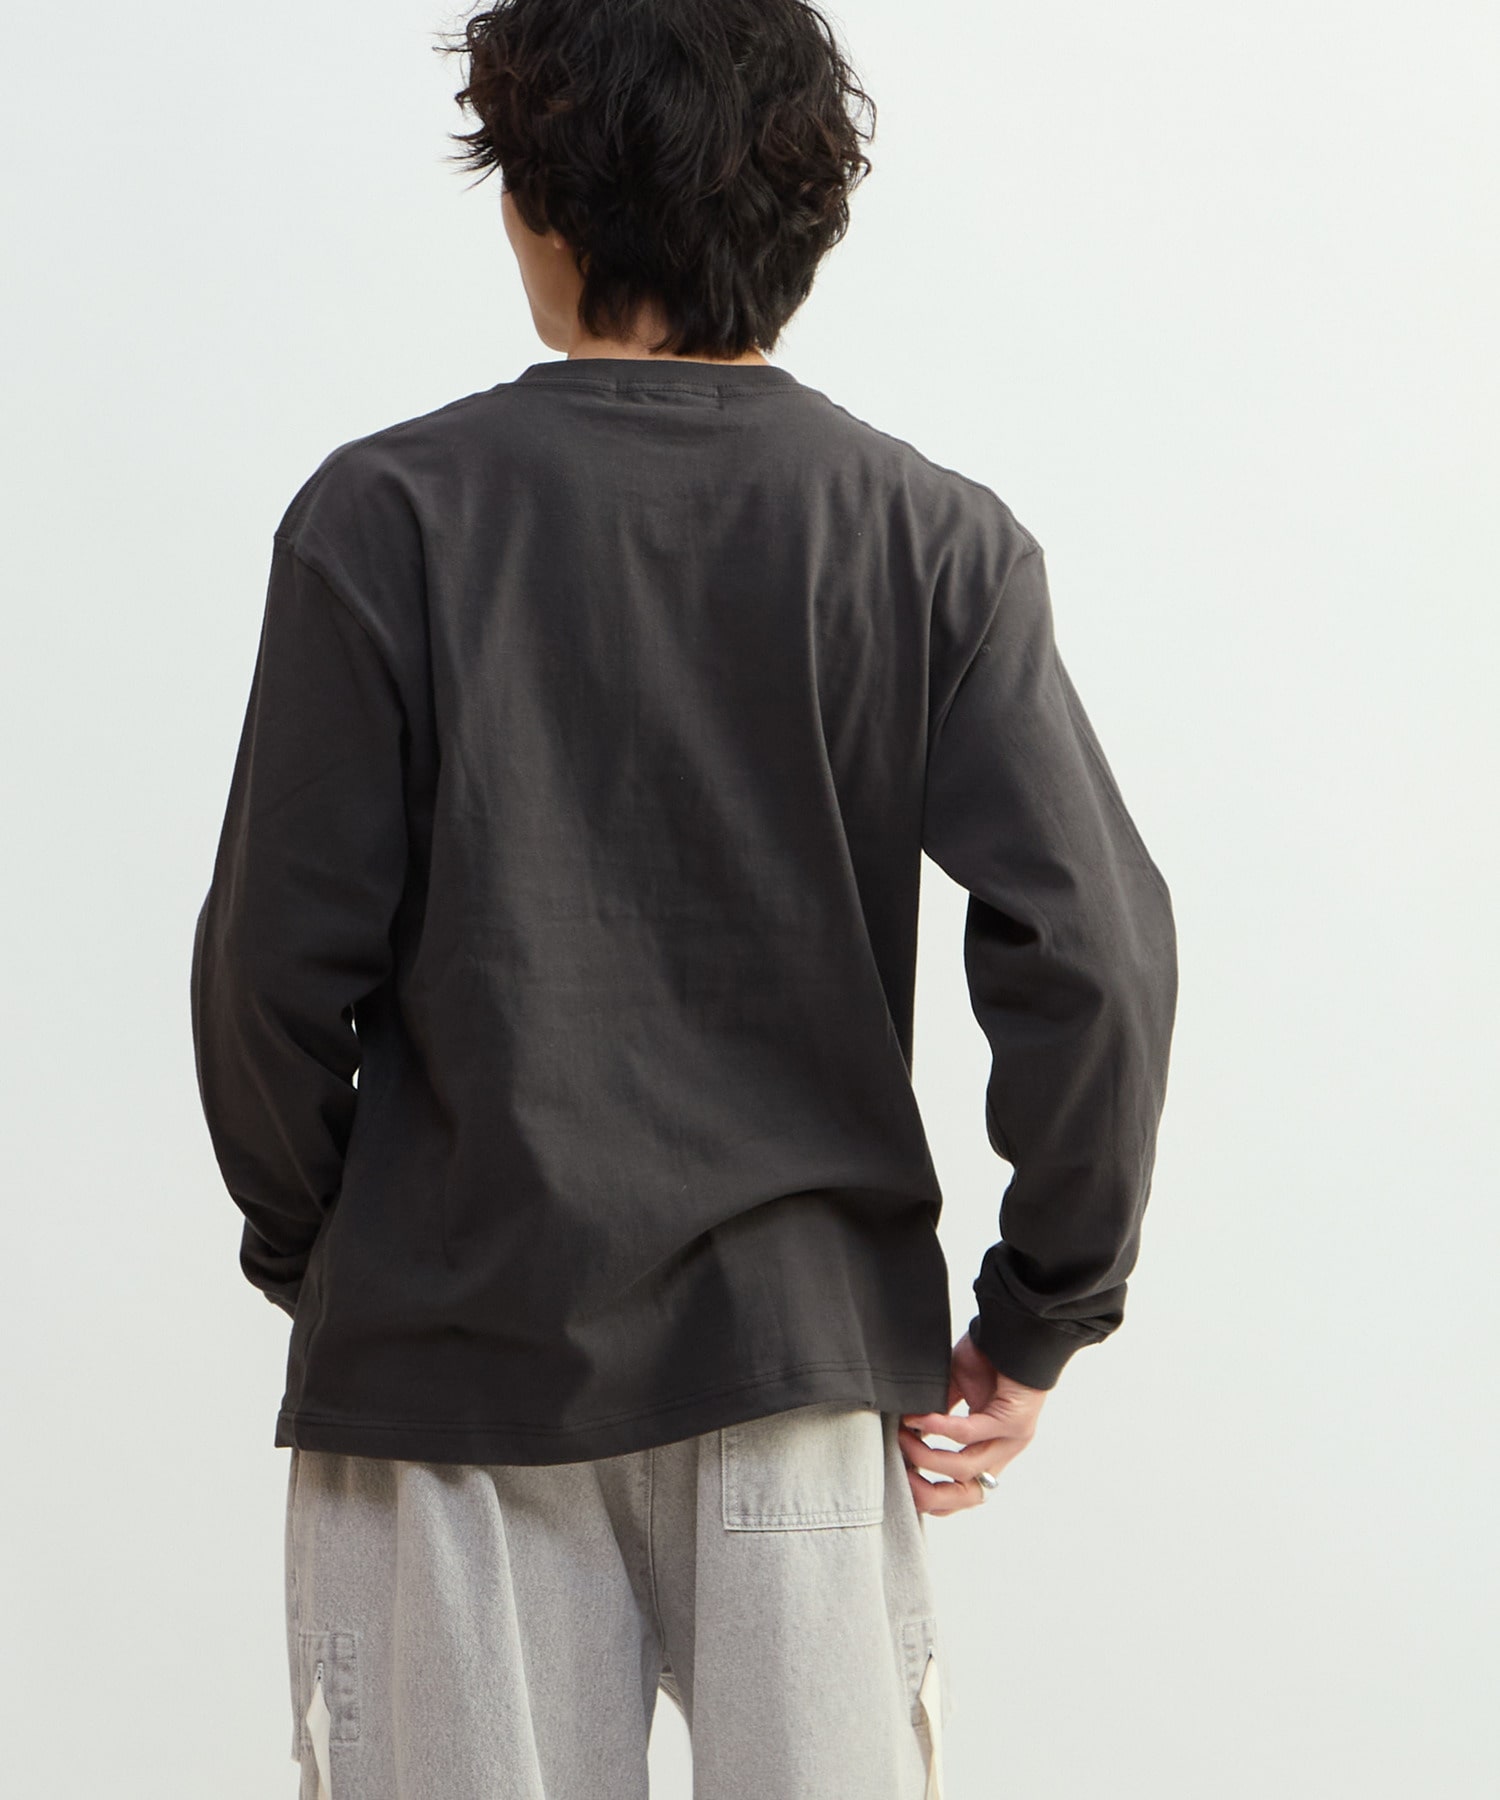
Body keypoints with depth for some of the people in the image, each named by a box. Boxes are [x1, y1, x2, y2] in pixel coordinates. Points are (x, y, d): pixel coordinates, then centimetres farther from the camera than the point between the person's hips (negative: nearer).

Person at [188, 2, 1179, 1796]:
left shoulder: (386, 520, -7)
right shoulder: (937, 541, -3)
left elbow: (277, 961, -7)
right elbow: (1093, 956, -11)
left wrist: (304, 1251, 10)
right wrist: (1040, 1316, 0)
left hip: (456, 1349, -1)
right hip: (809, 1340, 2)